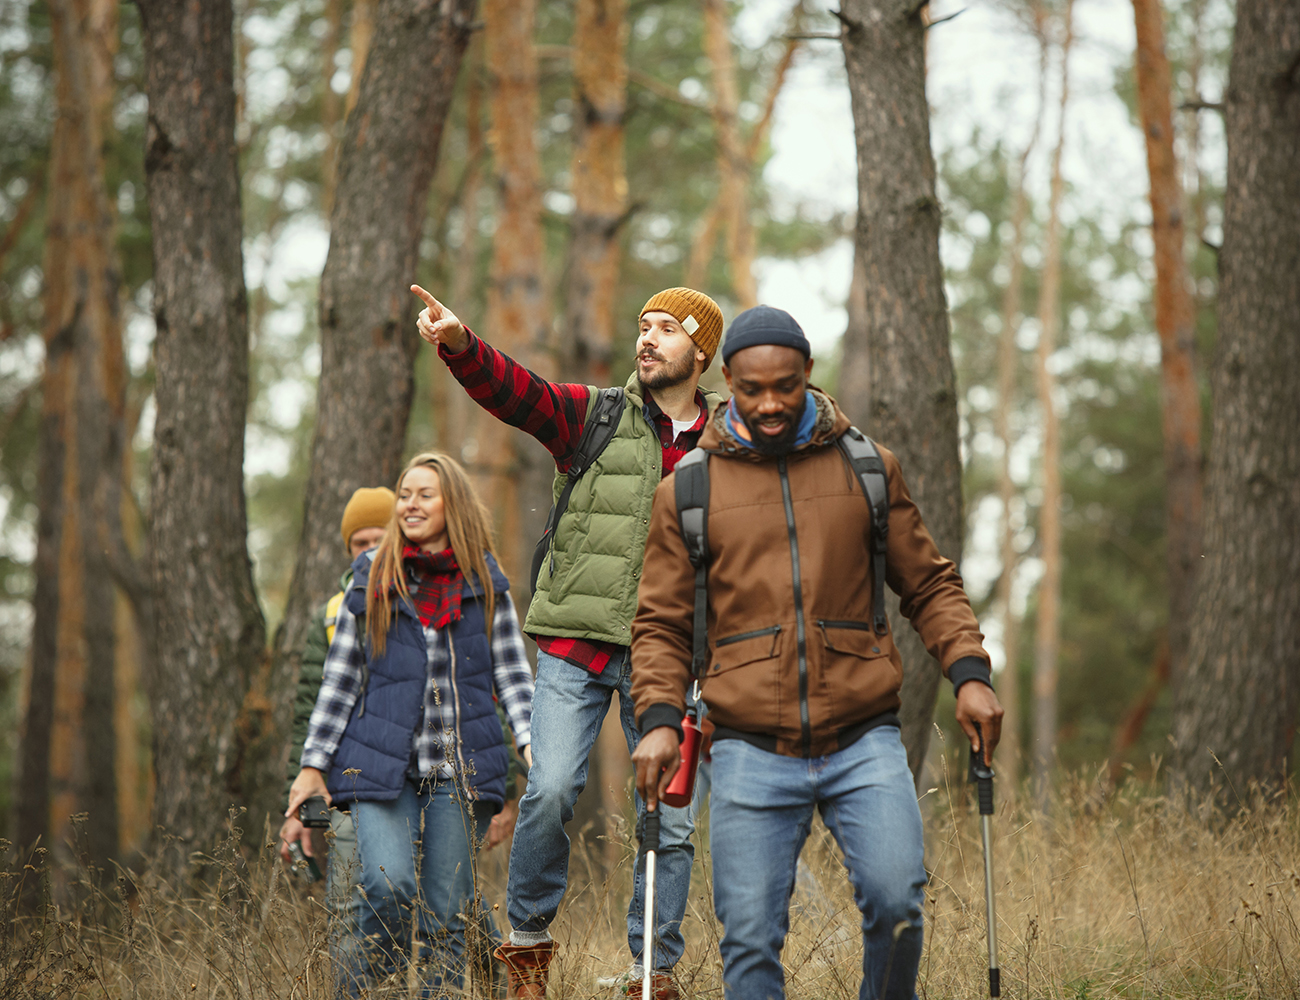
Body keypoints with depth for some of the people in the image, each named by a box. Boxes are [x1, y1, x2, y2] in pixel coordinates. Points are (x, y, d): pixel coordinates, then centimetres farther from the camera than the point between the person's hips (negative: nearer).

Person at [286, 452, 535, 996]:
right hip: (383, 765, -1)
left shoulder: (485, 585, 8)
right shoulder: (372, 582, 7)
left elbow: (512, 672, 8)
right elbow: (340, 679, 10)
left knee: (447, 914, 0)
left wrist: (532, 743, -8)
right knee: (390, 885, -20)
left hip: (459, 771, 1)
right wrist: (313, 764, 6)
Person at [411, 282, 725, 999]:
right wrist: (459, 345, -31)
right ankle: (527, 938, 7)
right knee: (550, 790, -15)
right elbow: (512, 390, -12)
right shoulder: (592, 415, 5)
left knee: (671, 819, 1)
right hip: (575, 645, -2)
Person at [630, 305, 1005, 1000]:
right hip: (750, 754, 0)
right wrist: (658, 718, -6)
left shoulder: (867, 468, 10)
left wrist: (968, 672, -1)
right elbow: (661, 625, 10)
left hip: (864, 741, 0)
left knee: (895, 901, -17)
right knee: (750, 941, -4)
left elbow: (929, 585, 14)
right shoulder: (687, 491, 8)